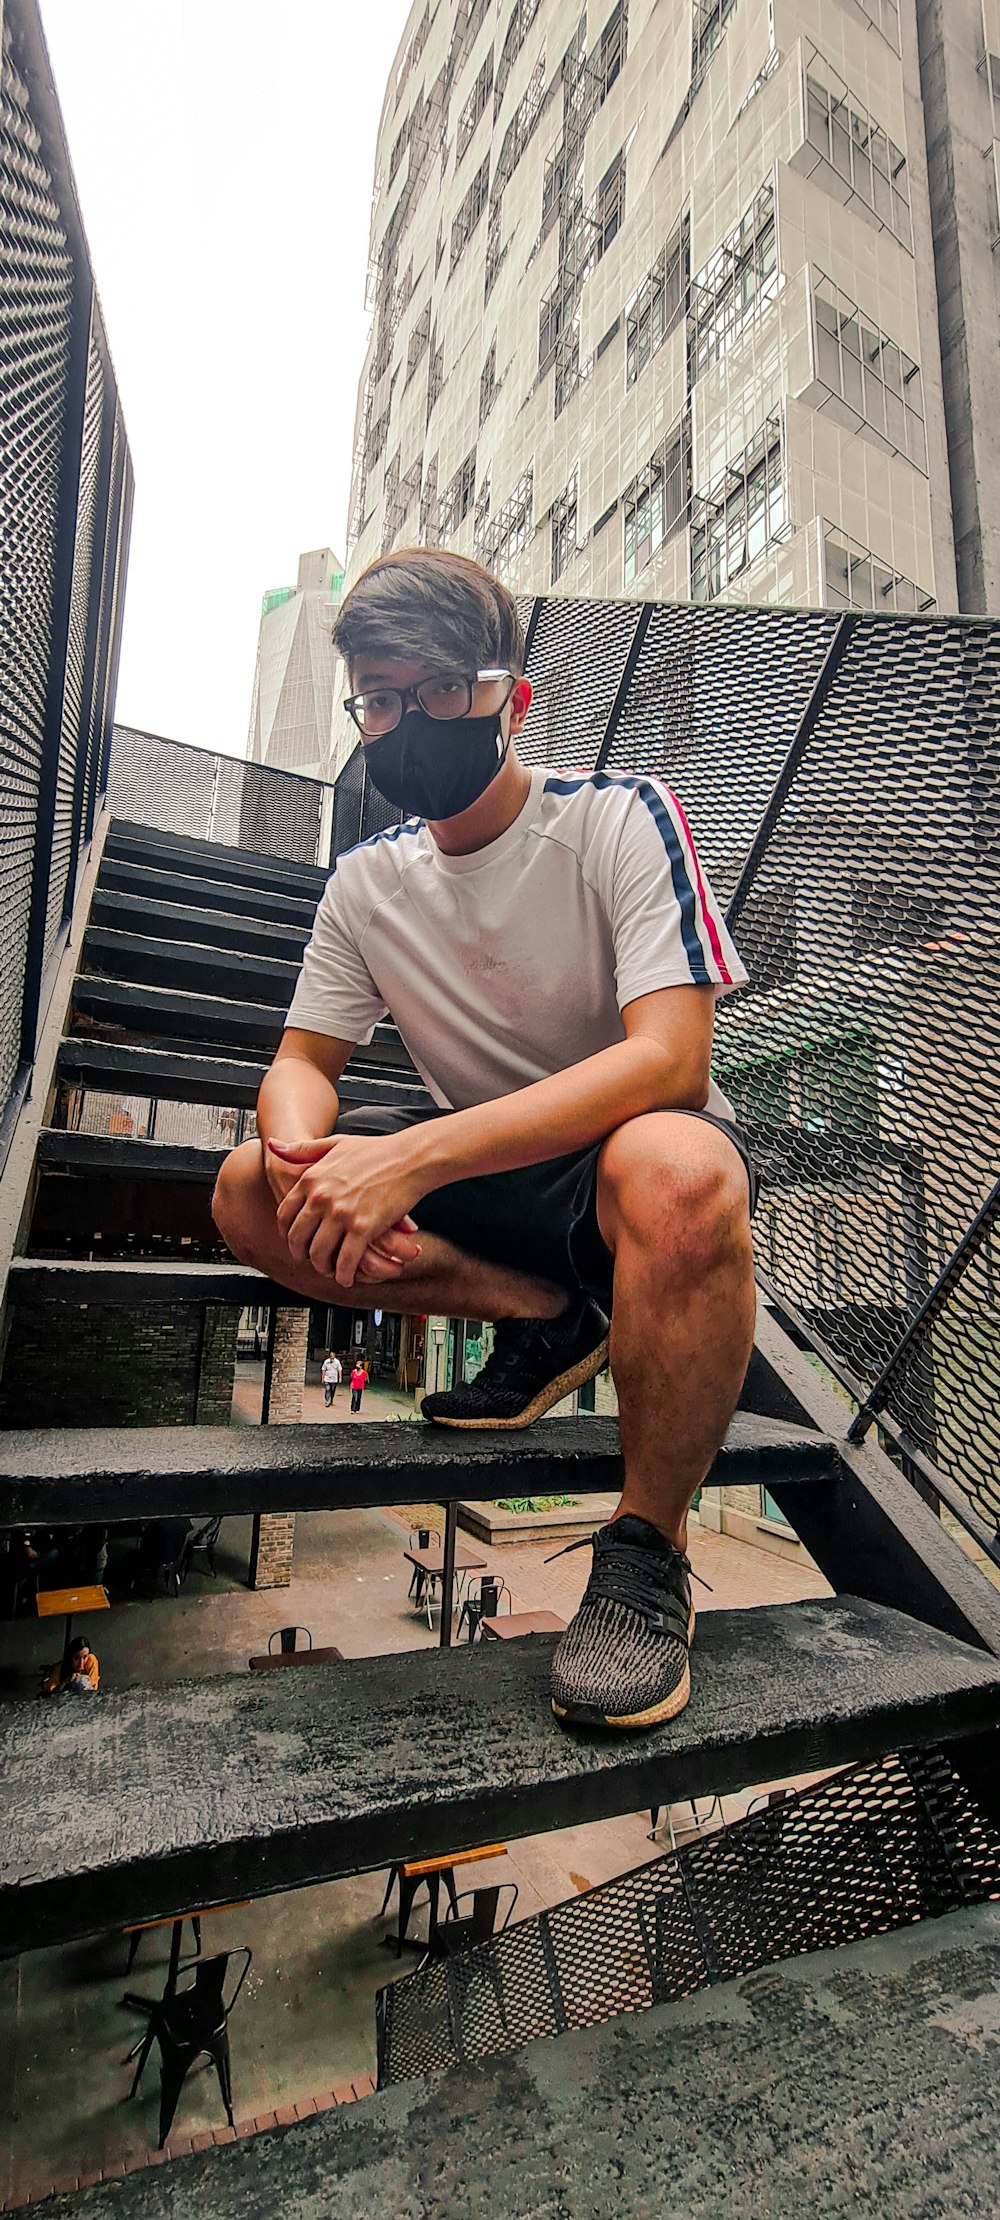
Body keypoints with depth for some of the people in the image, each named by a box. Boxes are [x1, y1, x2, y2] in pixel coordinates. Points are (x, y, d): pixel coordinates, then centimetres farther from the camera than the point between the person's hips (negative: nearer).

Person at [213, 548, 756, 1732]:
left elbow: (669, 1057, -27)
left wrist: (411, 1157, -36)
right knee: (250, 1195, -10)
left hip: (637, 1143, -4)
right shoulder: (368, 880, 1)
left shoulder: (620, 816, -14)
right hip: (489, 1171, 5)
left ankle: (648, 1547, -15)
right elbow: (301, 1062, 4)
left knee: (675, 1173, -40)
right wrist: (305, 1151, -23)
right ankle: (545, 1320, -1)